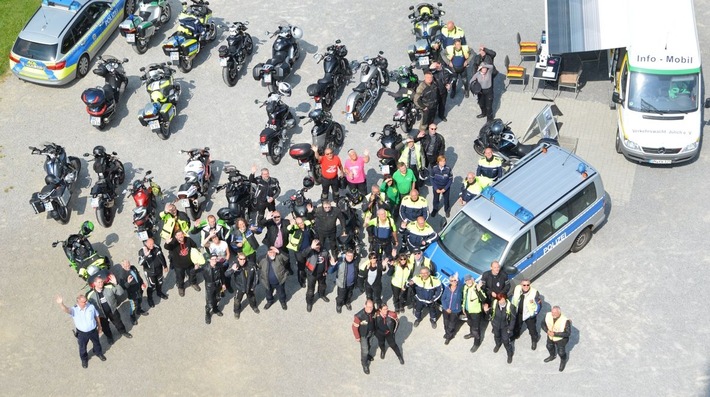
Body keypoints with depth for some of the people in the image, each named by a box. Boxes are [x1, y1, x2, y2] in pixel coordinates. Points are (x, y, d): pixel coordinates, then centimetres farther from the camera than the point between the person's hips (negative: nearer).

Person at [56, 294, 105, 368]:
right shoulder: (74, 310, -24)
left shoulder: (91, 307, -16)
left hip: (93, 330, 2)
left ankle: (98, 353, 58)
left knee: (96, 343, 27)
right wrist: (61, 304, -69)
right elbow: (66, 310, -46)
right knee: (82, 347, 19)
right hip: (82, 333, -2)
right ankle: (84, 359, 49)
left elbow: (96, 317, 0)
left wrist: (99, 327, 10)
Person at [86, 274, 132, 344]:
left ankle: (123, 331, 53)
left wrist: (115, 284, -34)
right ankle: (109, 336, 52)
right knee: (105, 326, 22)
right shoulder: (90, 295, -22)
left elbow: (120, 292, -19)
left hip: (112, 310, 1)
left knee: (118, 322, 23)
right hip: (101, 314, -1)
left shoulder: (109, 287, -20)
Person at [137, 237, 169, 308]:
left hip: (159, 270, 4)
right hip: (149, 272, -4)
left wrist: (165, 266, 10)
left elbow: (162, 257, 0)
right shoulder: (142, 251, -25)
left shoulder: (157, 248, -15)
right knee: (151, 286, 9)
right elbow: (140, 263, -35)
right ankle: (150, 298, 37)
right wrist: (145, 256, -50)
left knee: (159, 283, 26)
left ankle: (159, 293, 56)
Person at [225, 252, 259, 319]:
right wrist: (232, 270, -59)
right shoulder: (235, 265, -28)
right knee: (237, 301, 18)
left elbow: (255, 276, -6)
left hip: (249, 287, 2)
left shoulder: (251, 266, -22)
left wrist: (253, 286, -1)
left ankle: (254, 307, 60)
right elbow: (226, 274, -38)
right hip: (239, 288, -2)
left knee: (252, 298, 29)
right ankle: (237, 312, 48)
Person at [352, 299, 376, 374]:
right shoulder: (359, 316, -40)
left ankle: (367, 354, 62)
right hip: (363, 334, -5)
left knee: (368, 345, 31)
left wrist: (374, 329, 12)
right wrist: (357, 337, -13)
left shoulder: (373, 311, -24)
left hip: (371, 332, 5)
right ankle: (365, 365, 35)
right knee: (364, 350, 8)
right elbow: (355, 327, -24)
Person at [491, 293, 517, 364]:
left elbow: (513, 319, -17)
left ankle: (510, 355, 28)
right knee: (497, 336, 29)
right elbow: (492, 314, -4)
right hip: (496, 325, 3)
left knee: (506, 341, 1)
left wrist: (510, 329, -12)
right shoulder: (495, 304, -24)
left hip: (505, 327, -3)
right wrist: (492, 323, -2)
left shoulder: (510, 307, -30)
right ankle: (498, 345, 64)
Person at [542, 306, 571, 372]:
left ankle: (563, 361, 51)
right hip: (550, 336, 5)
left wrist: (555, 334, -34)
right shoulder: (548, 315, -25)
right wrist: (547, 331, -27)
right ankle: (553, 356, 63)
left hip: (561, 339, -5)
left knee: (561, 352, 16)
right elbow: (543, 324, -8)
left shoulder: (565, 321, -37)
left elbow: (567, 333, -31)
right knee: (549, 346, 29)